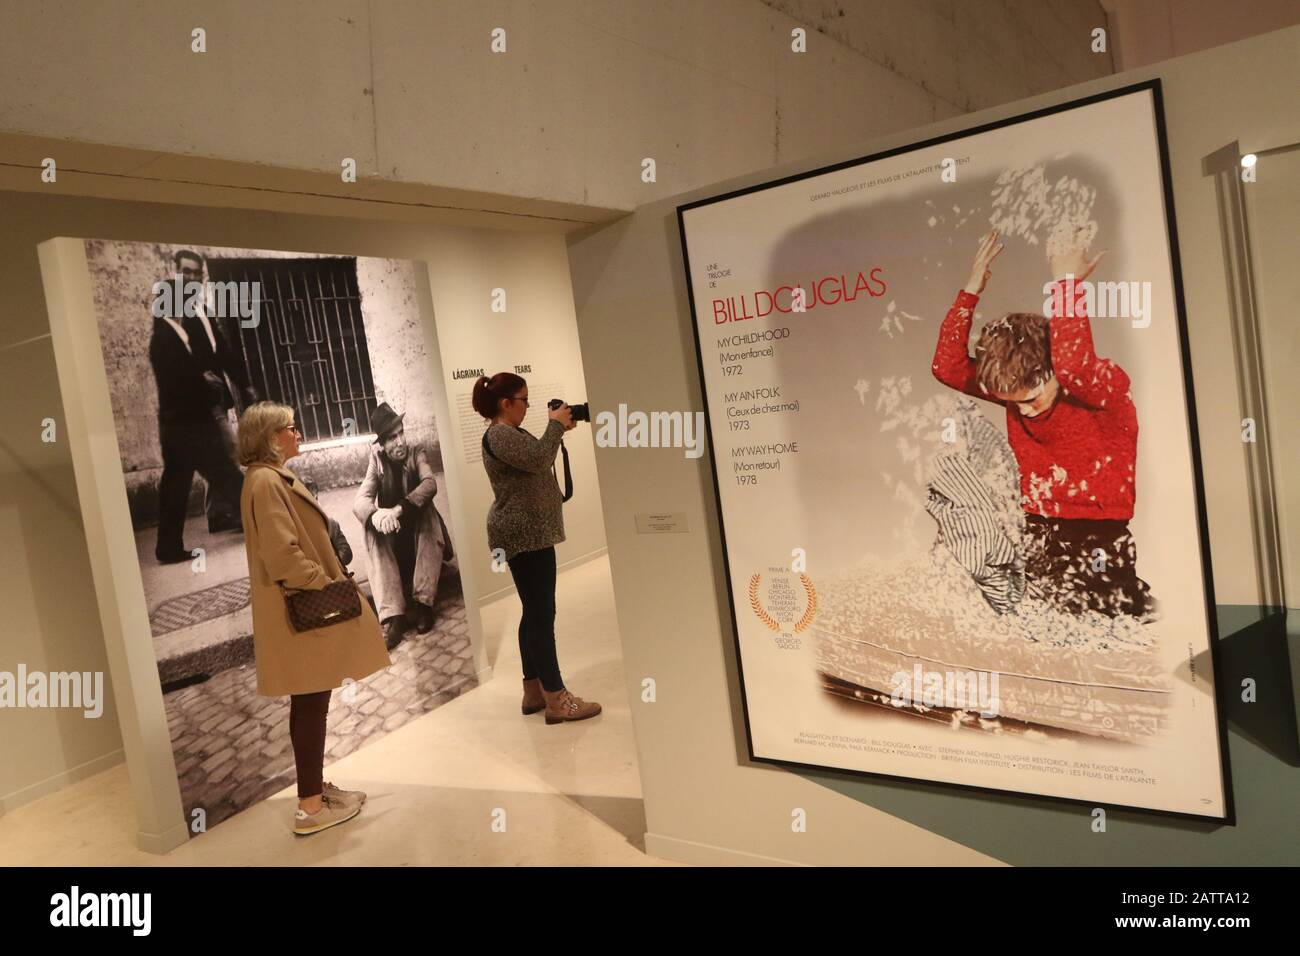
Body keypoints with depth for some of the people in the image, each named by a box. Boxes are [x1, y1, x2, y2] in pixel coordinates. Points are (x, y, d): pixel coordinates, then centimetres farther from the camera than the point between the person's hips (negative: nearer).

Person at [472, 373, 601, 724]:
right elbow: (537, 460, -25)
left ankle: (534, 690, 19)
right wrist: (555, 424, -12)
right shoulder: (498, 435, -14)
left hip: (529, 533, 11)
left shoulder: (508, 433, 19)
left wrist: (559, 430, 13)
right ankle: (557, 699, -8)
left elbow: (536, 463, 23)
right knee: (542, 614, -10)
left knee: (535, 613, 12)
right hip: (524, 535, -11)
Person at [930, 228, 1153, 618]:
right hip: (1033, 531, 4)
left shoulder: (1108, 385, -13)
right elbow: (948, 366, -7)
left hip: (1095, 540, -4)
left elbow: (1073, 368, -37)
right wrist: (972, 289, -10)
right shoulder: (1013, 386, 3)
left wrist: (1067, 285, -33)